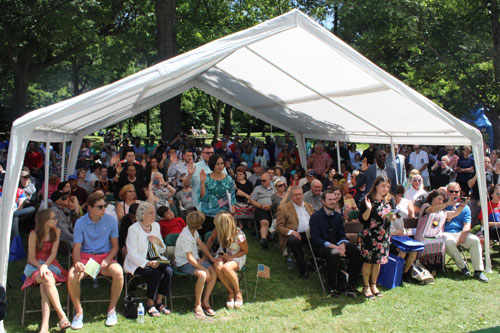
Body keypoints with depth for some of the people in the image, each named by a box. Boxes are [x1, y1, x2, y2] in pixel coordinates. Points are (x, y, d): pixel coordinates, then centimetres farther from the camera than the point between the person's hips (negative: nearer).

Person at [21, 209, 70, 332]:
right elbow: (31, 258, -4)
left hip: (51, 264, 2)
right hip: (35, 266, -1)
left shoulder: (56, 232, 2)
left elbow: (53, 253, -3)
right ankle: (62, 317, -38)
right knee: (47, 280, -35)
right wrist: (41, 267, -22)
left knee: (44, 287, -32)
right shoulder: (34, 234, -5)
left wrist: (45, 266, -21)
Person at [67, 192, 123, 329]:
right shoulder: (81, 222, -2)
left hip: (105, 257, 0)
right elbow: (76, 248, -3)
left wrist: (107, 260, -15)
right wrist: (77, 262, -25)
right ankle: (78, 311, -8)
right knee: (72, 275, -31)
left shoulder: (111, 220, 0)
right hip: (85, 257, 0)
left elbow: (115, 246, 4)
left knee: (118, 272, -32)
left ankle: (112, 309, -11)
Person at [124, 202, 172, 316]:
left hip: (155, 259, 6)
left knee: (169, 271, -23)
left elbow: (162, 250, 15)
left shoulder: (156, 226, 9)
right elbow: (132, 254, -16)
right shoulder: (133, 229, -10)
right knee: (156, 273, -30)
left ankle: (159, 301, -9)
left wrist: (159, 242, -8)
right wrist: (148, 263, -28)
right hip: (138, 263, -5)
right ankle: (150, 303, -11)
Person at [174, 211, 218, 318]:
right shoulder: (186, 237, -26)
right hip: (184, 263, -9)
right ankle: (197, 305, -17)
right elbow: (190, 259, -26)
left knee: (213, 273, -13)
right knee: (202, 275, -33)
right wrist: (204, 268, -23)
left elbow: (201, 244, 13)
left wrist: (211, 258, 9)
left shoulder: (193, 230, 1)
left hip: (196, 259, 9)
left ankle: (205, 302, -4)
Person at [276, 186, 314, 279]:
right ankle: (303, 268, -24)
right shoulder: (283, 208, 4)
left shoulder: (309, 206, 21)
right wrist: (290, 232, -19)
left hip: (310, 233, 4)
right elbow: (279, 227, -1)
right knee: (293, 240, -38)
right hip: (295, 234, -4)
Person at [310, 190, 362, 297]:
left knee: (356, 251, -22)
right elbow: (315, 239, -11)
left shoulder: (338, 216, 12)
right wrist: (333, 246, -23)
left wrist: (342, 245, -14)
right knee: (334, 254, -38)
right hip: (322, 246, -5)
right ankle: (332, 287, -18)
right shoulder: (315, 216, -5)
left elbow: (342, 235, 11)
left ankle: (351, 286, -15)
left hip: (337, 244, 5)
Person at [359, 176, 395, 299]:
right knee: (368, 261, 0)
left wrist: (392, 217, -12)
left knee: (378, 261, 12)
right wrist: (368, 209, -28)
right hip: (369, 235, -5)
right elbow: (363, 219, -12)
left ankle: (373, 285, 26)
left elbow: (393, 216, 10)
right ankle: (366, 287, 13)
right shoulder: (367, 199, -10)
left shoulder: (390, 200, 6)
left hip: (384, 235, 5)